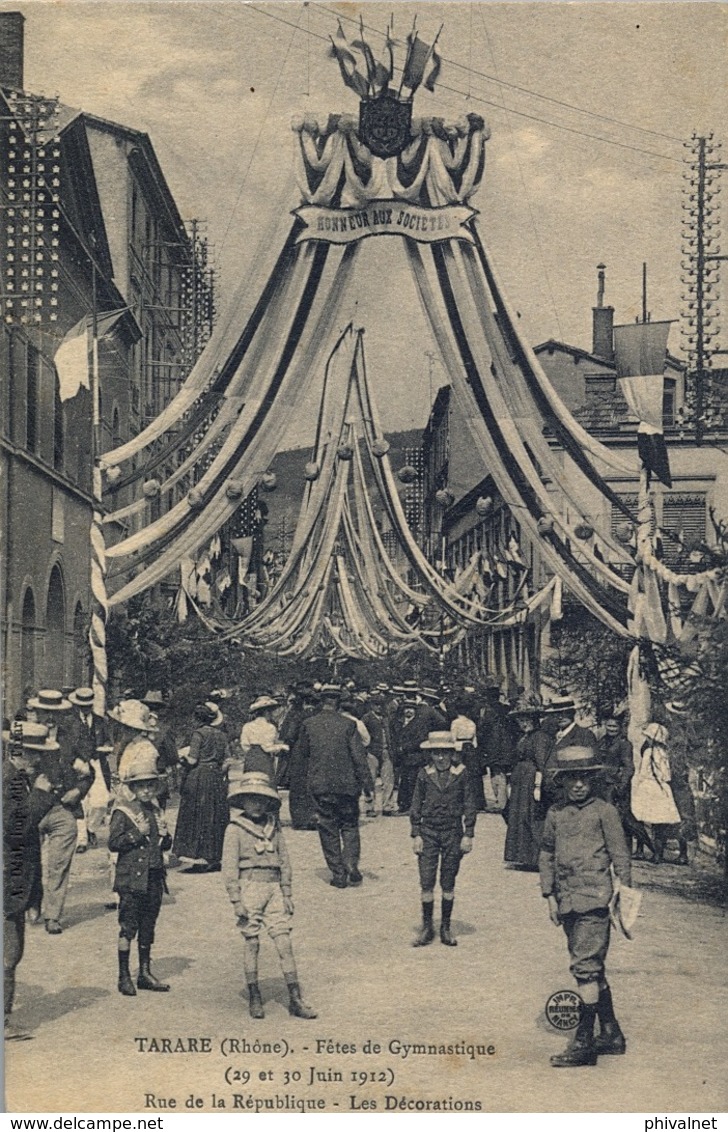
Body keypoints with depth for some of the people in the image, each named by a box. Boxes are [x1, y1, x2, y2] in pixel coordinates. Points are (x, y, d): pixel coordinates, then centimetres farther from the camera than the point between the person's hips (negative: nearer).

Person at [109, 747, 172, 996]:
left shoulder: (156, 812, 13)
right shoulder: (122, 811, -6)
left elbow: (165, 845, 22)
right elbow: (113, 843, -13)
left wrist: (164, 837, 0)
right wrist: (138, 834, -18)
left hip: (154, 878, 6)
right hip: (131, 878, -6)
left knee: (148, 927, 12)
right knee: (128, 927, -2)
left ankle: (145, 973, 21)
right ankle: (124, 977, 6)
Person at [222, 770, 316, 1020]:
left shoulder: (274, 828, 12)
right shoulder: (235, 829, -1)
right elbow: (229, 866, -4)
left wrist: (287, 894, 12)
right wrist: (236, 900, -9)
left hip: (274, 889, 4)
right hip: (250, 886, -3)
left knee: (284, 942, -2)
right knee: (252, 943, 2)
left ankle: (295, 999, -1)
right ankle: (254, 998, 14)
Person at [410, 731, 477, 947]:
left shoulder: (461, 774, -2)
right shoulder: (424, 775, 0)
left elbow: (470, 805, 2)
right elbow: (416, 806, 5)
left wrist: (468, 834, -2)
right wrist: (416, 835, 1)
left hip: (452, 832, 0)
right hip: (428, 832, 0)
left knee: (448, 884, 7)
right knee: (426, 883, -2)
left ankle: (446, 928, 18)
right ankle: (427, 927, 9)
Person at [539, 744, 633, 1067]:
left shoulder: (604, 811, -2)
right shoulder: (555, 813, 9)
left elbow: (620, 855, 0)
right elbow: (546, 854, 15)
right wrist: (550, 895, 10)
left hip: (593, 898, -6)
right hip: (567, 901, 6)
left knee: (585, 967, -11)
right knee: (592, 967, 15)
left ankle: (584, 1043, -7)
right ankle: (611, 1034, 27)